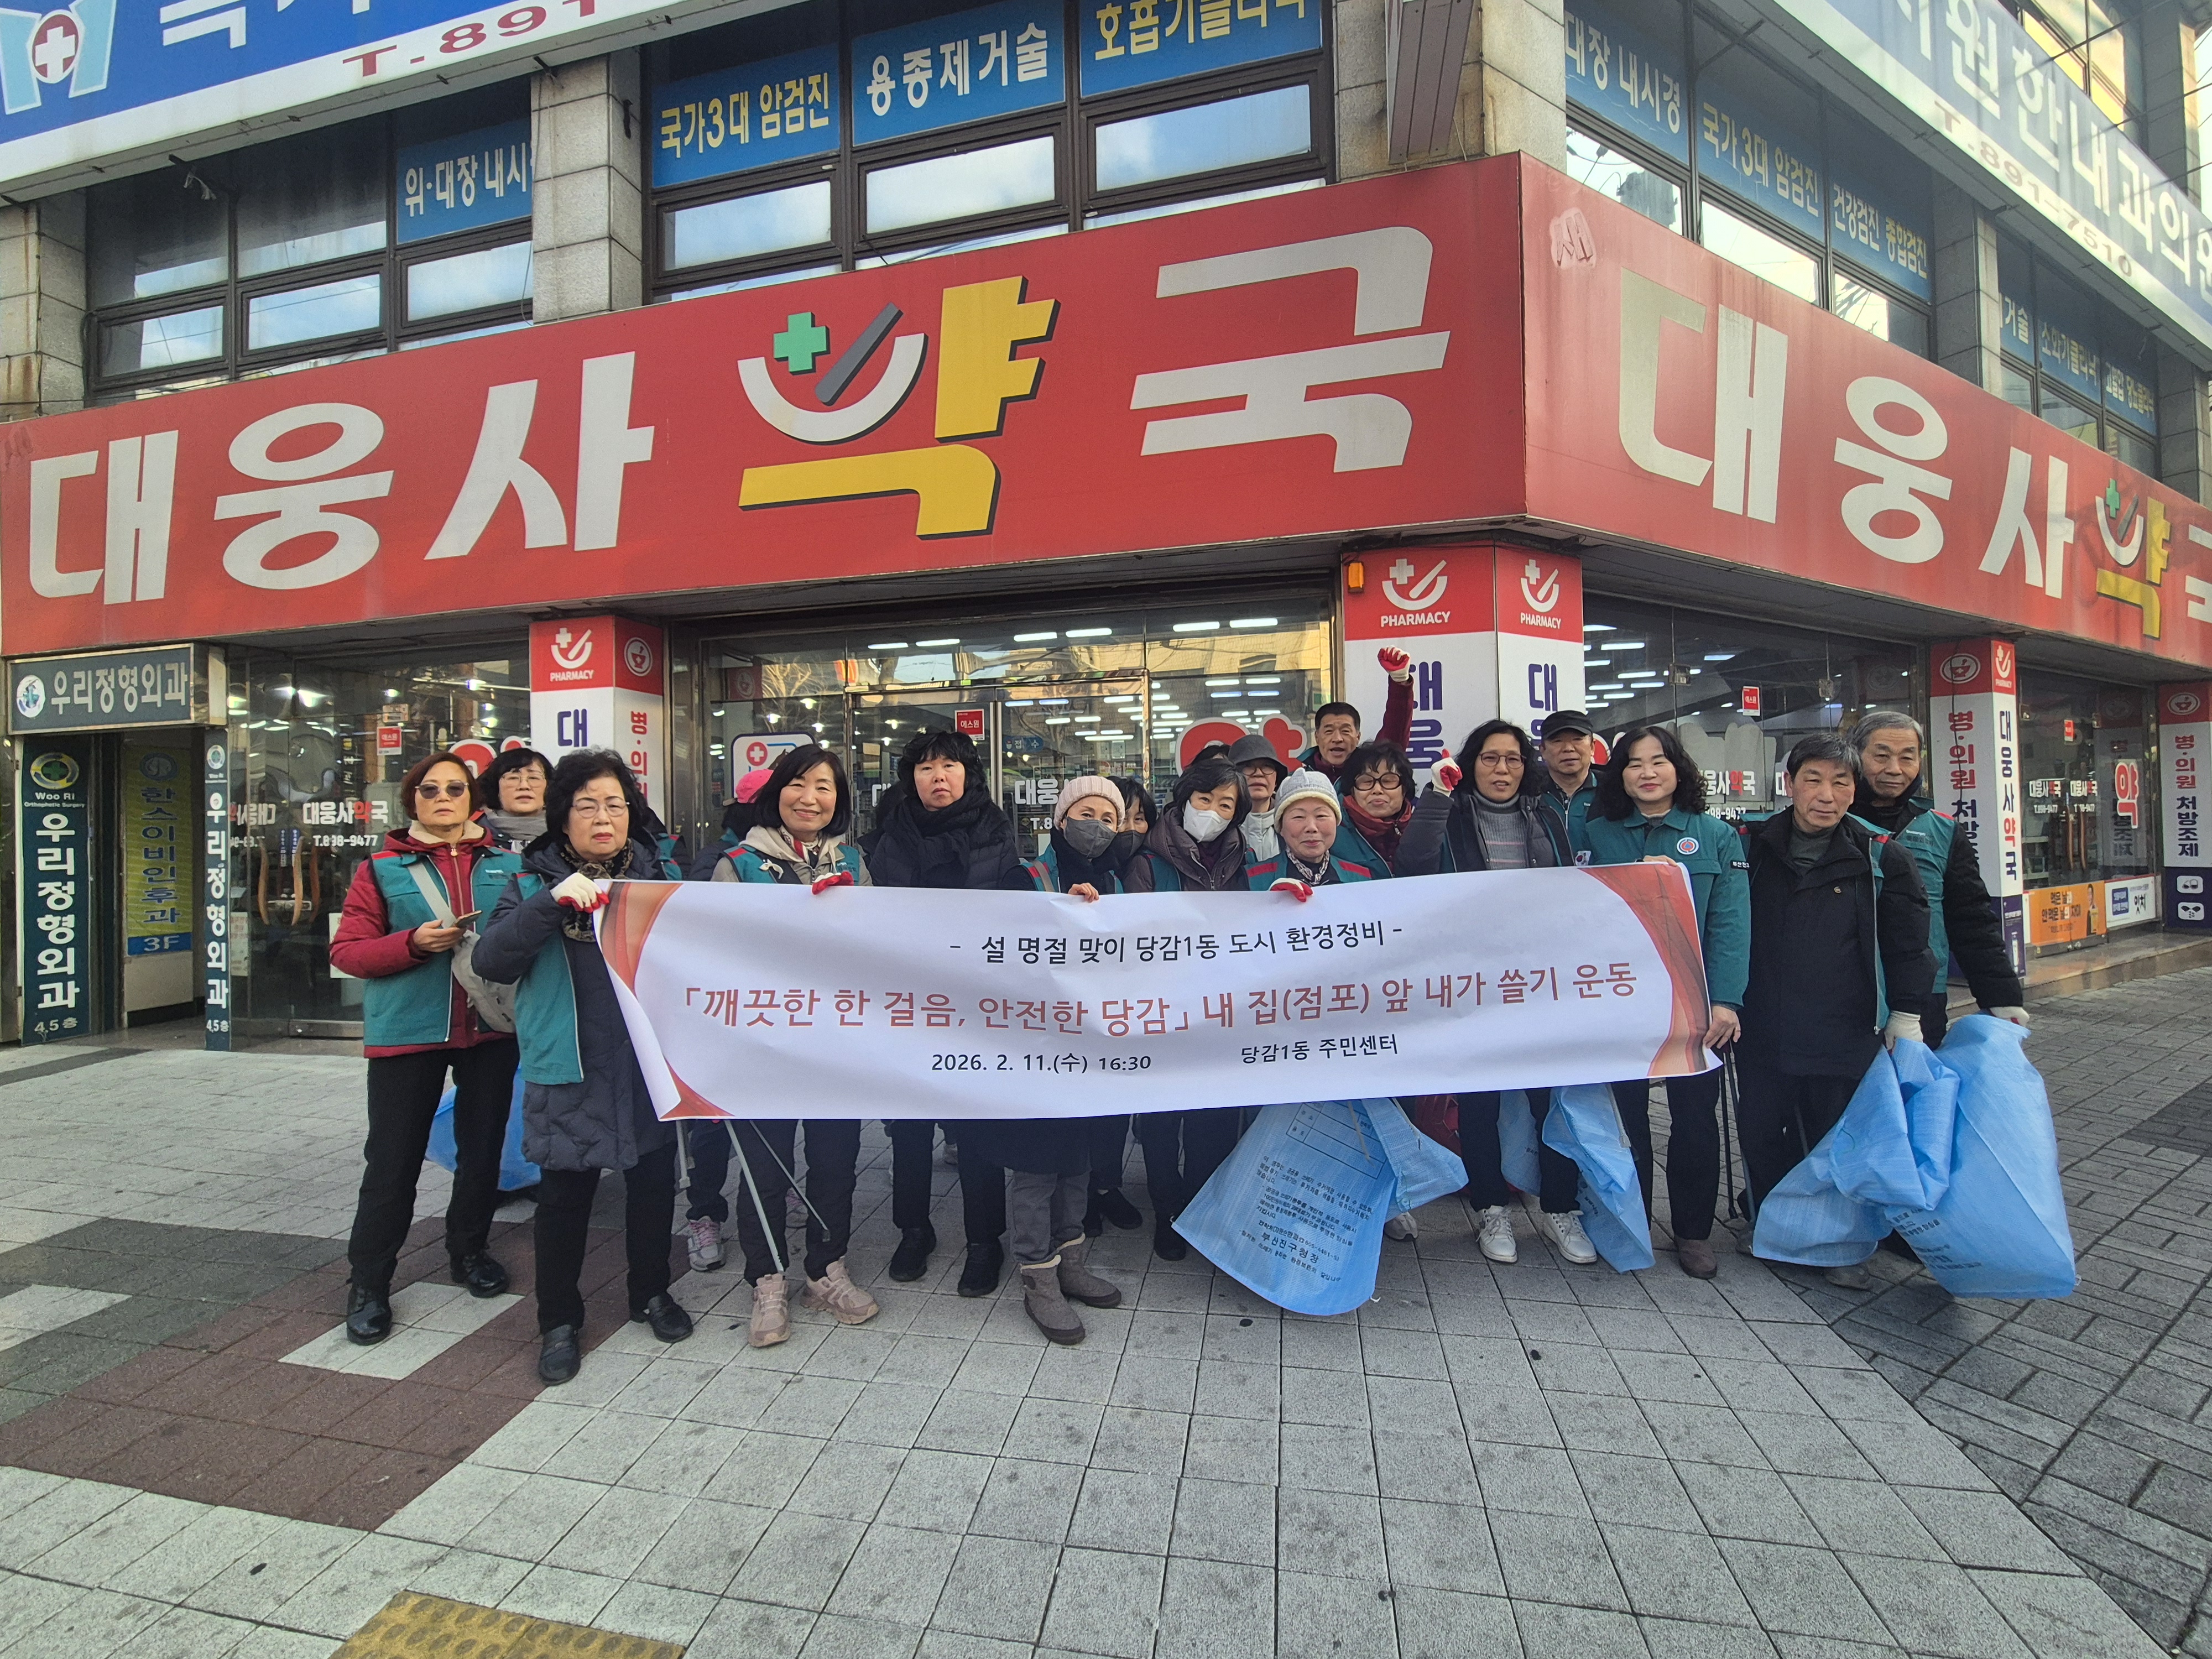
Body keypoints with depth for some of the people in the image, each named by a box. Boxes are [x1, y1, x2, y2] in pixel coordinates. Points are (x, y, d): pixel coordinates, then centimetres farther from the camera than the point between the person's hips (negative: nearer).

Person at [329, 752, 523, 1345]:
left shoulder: (507, 864, 6)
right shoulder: (383, 868, 1)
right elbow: (346, 950, -2)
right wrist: (414, 944, -17)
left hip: (491, 1028, 2)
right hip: (407, 1030, -2)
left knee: (483, 1148, 14)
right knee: (393, 1159, 4)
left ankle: (469, 1249, 35)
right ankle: (368, 1282, 21)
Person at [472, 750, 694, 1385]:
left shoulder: (658, 872, 7)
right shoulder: (535, 881, 2)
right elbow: (491, 960, -11)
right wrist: (552, 904, -24)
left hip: (651, 1062, 2)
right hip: (568, 1069, -2)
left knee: (653, 1179, 13)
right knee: (564, 1192, 7)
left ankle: (652, 1292, 34)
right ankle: (559, 1320, 27)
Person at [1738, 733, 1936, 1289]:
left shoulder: (1880, 857, -2)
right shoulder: (1751, 847, 0)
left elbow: (1907, 943, 3)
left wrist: (1905, 1016, 3)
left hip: (1843, 1034, -1)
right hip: (1761, 1032, 2)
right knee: (1761, 1133, 11)